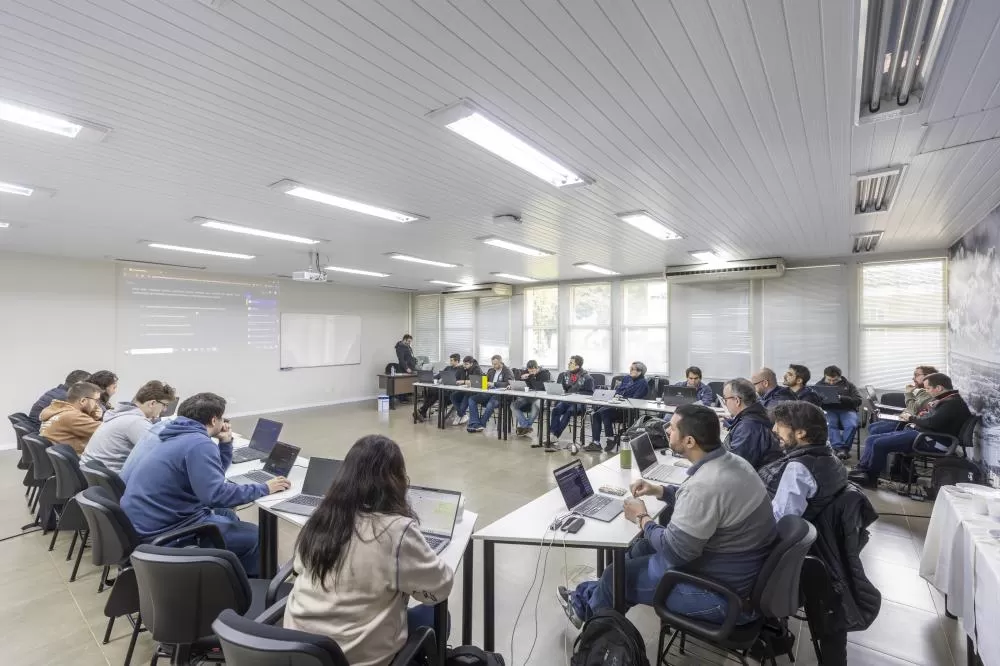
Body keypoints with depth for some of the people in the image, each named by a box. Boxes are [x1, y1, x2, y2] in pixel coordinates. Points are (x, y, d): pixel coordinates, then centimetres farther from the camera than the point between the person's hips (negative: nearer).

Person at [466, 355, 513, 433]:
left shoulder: (507, 371, 0)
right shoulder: (491, 370, 20)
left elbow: (508, 384, -15)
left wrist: (494, 384, -20)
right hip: (488, 393, 7)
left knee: (490, 405, -37)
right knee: (471, 398, -14)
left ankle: (481, 424, -18)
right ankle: (475, 424, -22)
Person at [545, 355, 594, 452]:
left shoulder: (587, 377, 0)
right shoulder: (565, 375, 16)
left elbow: (589, 393, -3)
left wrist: (576, 394, -15)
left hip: (579, 402, -4)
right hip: (566, 400, 4)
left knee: (569, 411, -34)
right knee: (556, 409, -27)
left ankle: (553, 439, -36)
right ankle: (552, 438, -37)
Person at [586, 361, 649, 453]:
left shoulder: (643, 383, -2)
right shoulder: (626, 378, 20)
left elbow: (635, 399, -12)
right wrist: (615, 396, -2)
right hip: (616, 403, 7)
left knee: (603, 411, -29)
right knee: (595, 414, -15)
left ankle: (611, 440, -16)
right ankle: (595, 443, -15)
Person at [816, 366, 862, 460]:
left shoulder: (848, 385, 17)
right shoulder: (819, 385, 17)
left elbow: (858, 400, 3)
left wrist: (842, 398, -14)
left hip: (846, 410, 1)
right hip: (829, 410, -1)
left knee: (852, 425, -32)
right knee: (830, 424, -35)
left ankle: (844, 448, -23)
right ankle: (839, 448, -38)